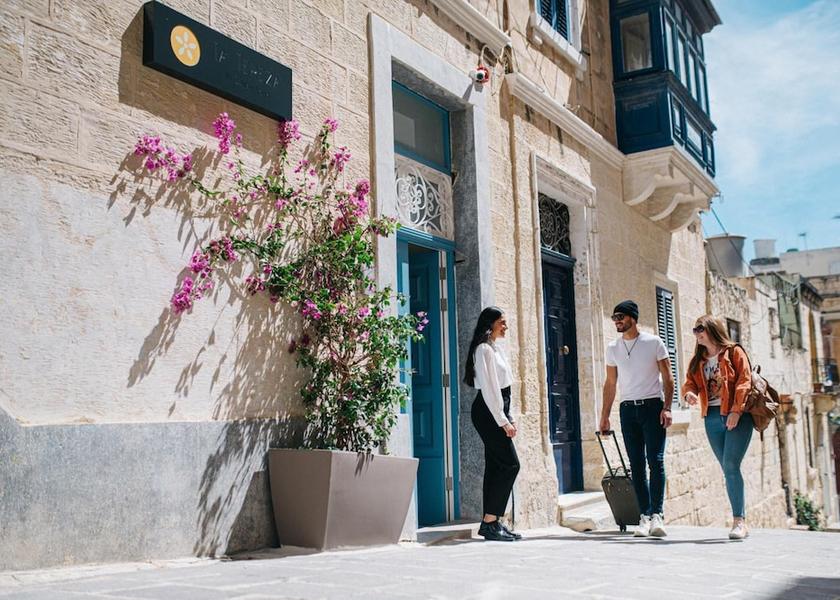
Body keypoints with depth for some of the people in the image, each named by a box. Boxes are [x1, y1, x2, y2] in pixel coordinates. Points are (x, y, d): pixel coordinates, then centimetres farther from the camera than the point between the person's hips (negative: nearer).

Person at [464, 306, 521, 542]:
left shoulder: (495, 349, 18)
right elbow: (488, 388, -17)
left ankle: (492, 522, 11)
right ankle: (489, 522, -10)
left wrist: (508, 418, 16)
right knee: (510, 464, -12)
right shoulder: (484, 349, -11)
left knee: (496, 466, 8)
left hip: (497, 412, 9)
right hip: (488, 413, -9)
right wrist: (503, 421, -17)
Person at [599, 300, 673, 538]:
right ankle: (644, 516, 5)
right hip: (628, 409, 4)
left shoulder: (653, 343, 0)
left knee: (655, 461, -10)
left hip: (652, 406, -4)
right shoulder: (613, 348, 11)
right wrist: (604, 416, 10)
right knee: (636, 466, 2)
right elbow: (610, 384, 14)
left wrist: (667, 408, -11)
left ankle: (657, 514, -8)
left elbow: (667, 377, 0)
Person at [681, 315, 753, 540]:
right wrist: (689, 393, -14)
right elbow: (690, 382, 10)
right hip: (712, 418, 5)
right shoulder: (697, 360, 16)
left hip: (736, 417, -5)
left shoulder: (734, 352, 1)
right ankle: (740, 521, 12)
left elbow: (744, 381, -7)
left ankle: (739, 520, -10)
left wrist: (736, 411, -16)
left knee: (731, 466, -15)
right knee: (728, 470, 6)